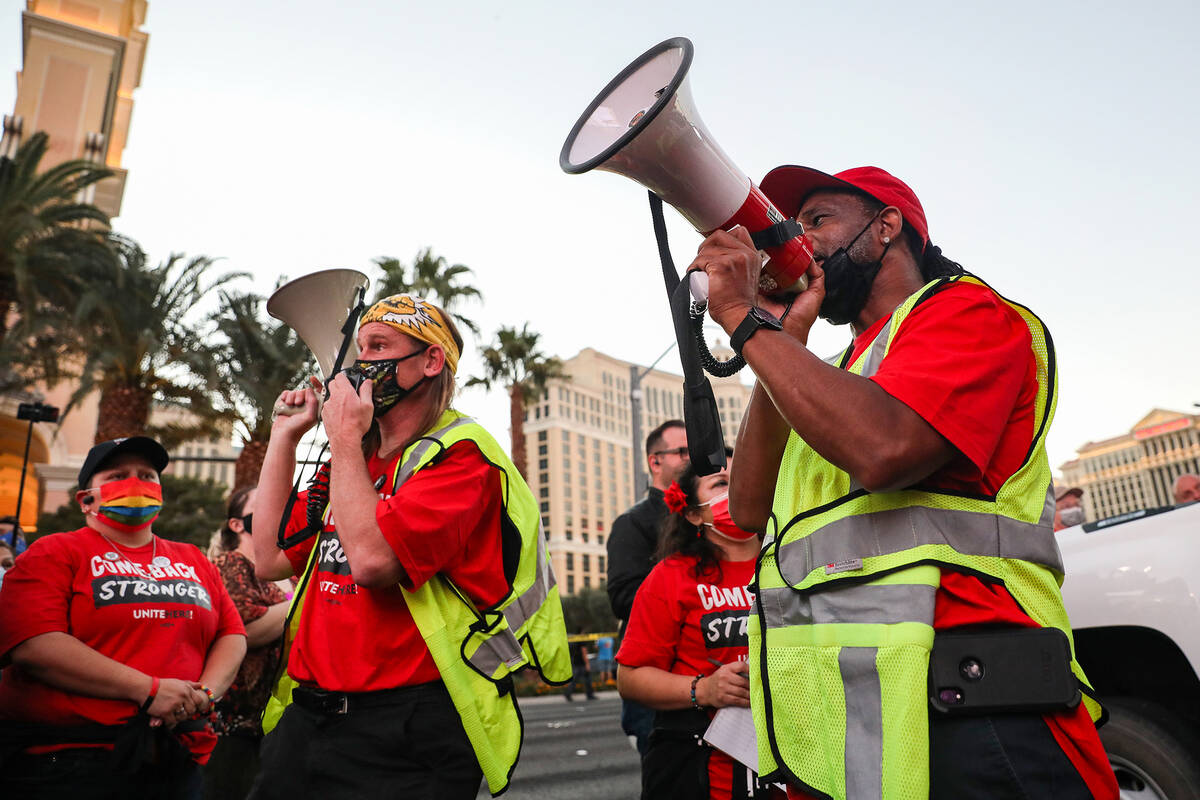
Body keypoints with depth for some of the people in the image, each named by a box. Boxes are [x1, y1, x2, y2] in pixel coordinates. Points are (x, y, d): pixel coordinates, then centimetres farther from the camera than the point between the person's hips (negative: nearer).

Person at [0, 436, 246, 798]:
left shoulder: (194, 561, 13)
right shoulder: (54, 553, -1)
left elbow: (231, 634, 11)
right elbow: (33, 645, -15)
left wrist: (208, 690, -9)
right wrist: (147, 689, -19)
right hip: (66, 760, -4)